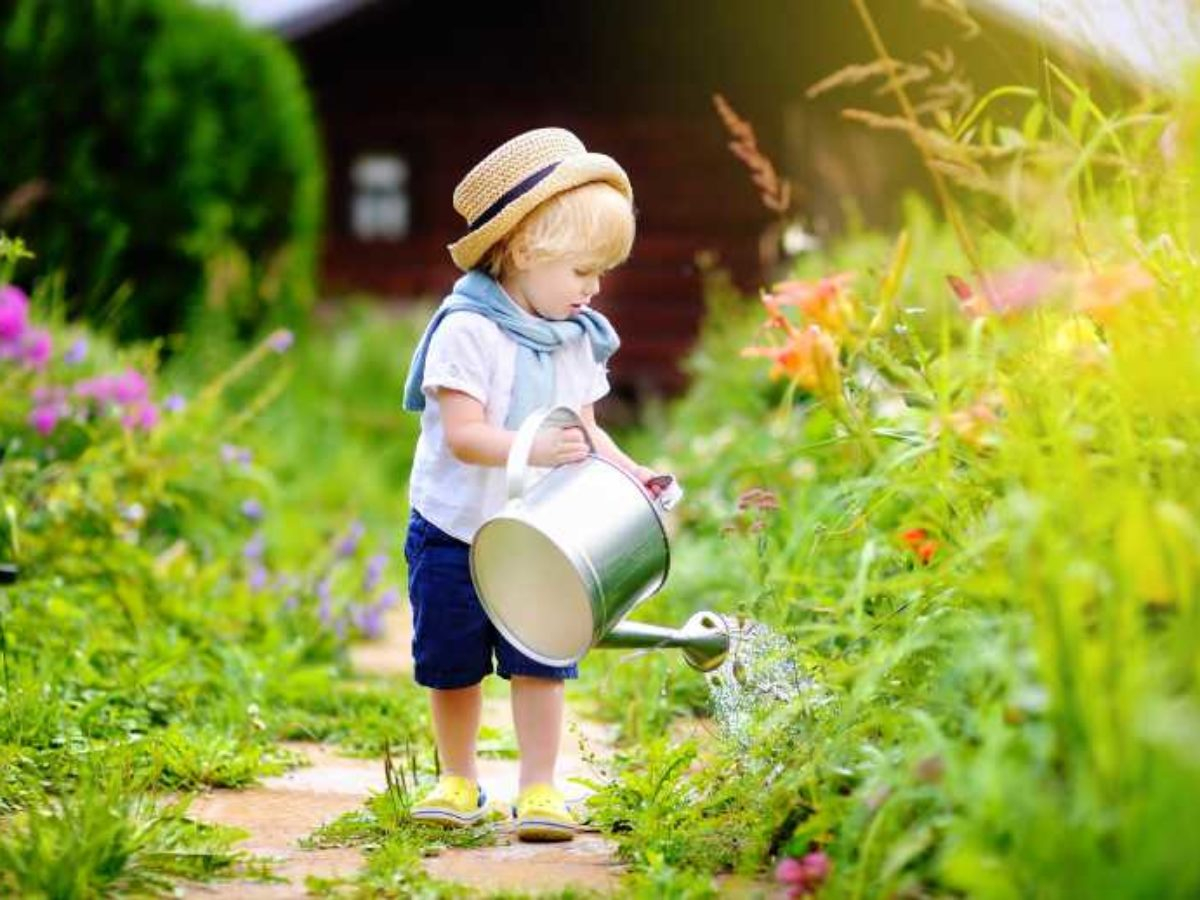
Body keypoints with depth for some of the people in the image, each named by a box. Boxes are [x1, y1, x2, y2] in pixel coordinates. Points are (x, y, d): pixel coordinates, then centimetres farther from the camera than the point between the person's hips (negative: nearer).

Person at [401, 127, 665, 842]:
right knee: (453, 667, 9)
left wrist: (631, 474, -7)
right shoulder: (468, 330, -18)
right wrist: (533, 450, -41)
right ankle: (460, 781, 26)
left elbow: (582, 430, 10)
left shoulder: (577, 339, 3)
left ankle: (539, 789, 6)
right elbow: (463, 434, -26)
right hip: (455, 534, -4)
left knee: (540, 663, -2)